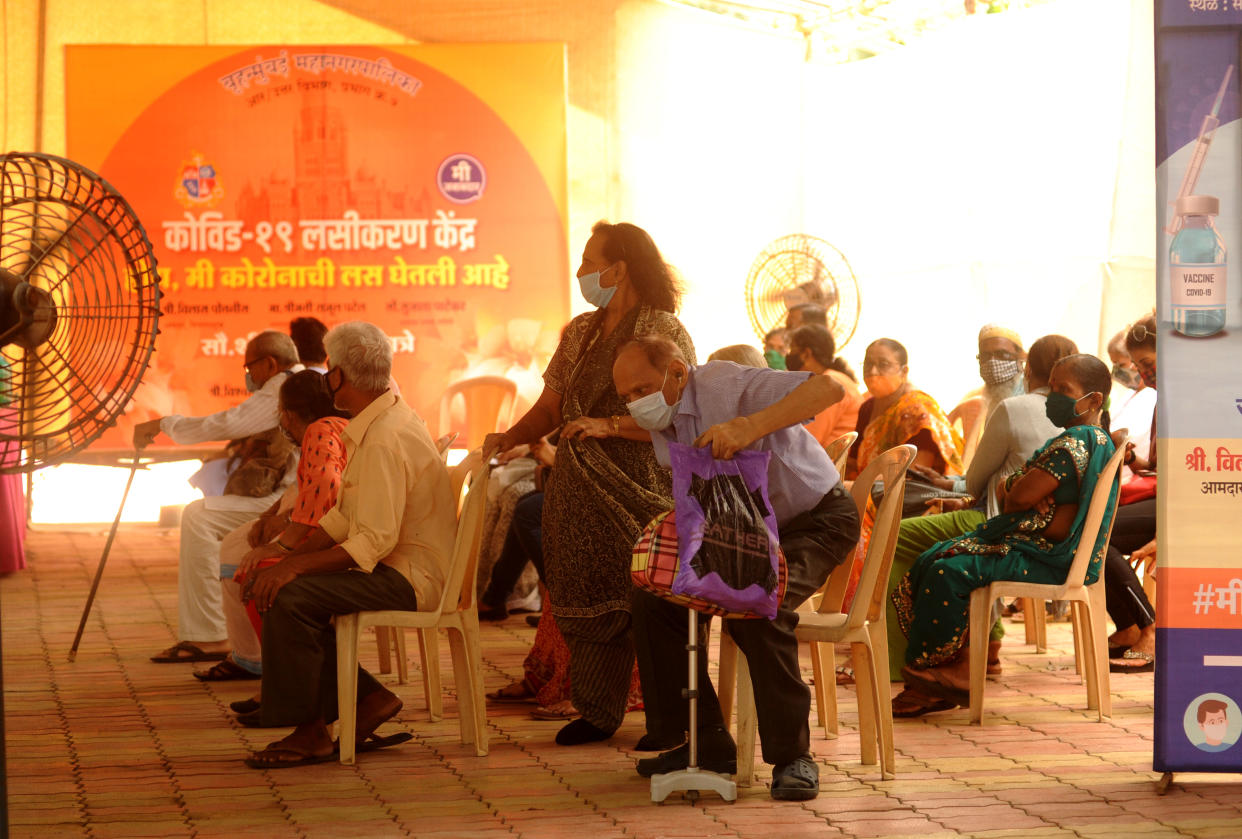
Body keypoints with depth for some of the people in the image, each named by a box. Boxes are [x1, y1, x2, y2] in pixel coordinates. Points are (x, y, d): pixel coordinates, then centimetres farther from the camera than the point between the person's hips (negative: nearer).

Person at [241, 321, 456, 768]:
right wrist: (289, 557, 3)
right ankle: (367, 697, 8)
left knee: (289, 599, -24)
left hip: (410, 577, -11)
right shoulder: (376, 425, 12)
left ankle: (309, 733, -13)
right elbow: (345, 515, 15)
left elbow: (375, 541, -27)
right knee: (270, 590, 7)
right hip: (393, 567, 11)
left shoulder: (385, 440, -22)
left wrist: (296, 566, -25)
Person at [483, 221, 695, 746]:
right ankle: (597, 711, 14)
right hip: (579, 485, 7)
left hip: (639, 487, -7)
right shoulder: (580, 332, 16)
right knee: (588, 601, 6)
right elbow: (551, 406, 18)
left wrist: (609, 425, -20)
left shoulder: (664, 331, -7)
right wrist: (511, 437, 1)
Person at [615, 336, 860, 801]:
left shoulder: (726, 386, -25)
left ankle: (792, 756, -22)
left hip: (816, 520, -8)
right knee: (654, 596, -9)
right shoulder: (662, 425, -1)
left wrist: (748, 427, -48)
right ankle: (708, 743, -1)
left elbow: (829, 389, -39)